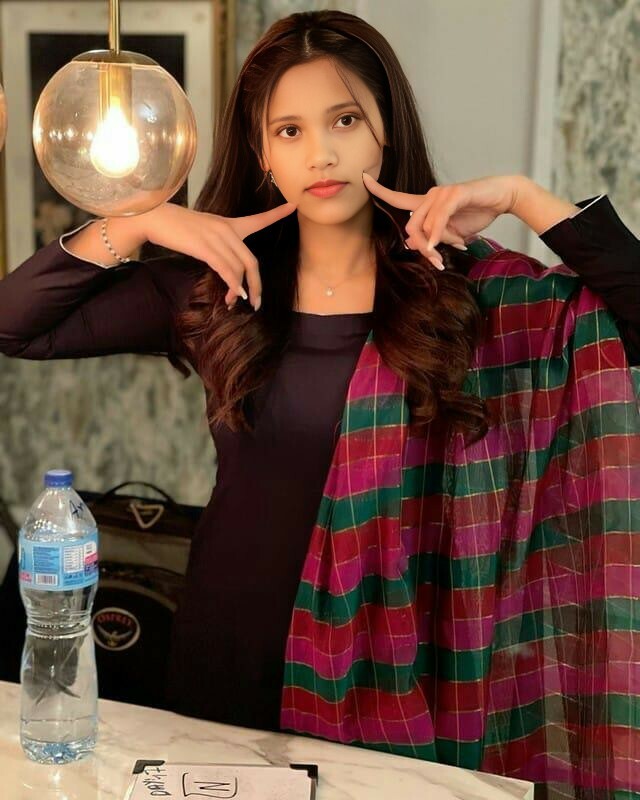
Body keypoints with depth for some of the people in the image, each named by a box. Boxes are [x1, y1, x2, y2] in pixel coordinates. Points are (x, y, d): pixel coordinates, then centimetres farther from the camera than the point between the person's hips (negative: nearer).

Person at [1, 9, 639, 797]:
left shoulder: (472, 287, -8)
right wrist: (140, 224, -13)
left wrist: (524, 196, -18)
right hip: (231, 651, 2)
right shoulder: (213, 288, -2)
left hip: (393, 664, -2)